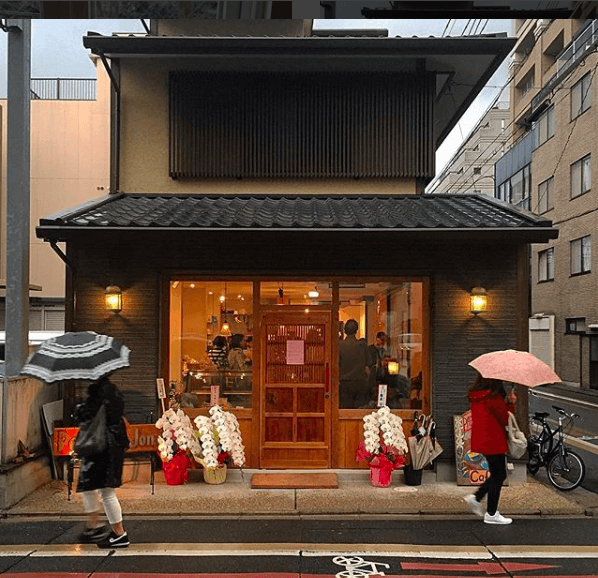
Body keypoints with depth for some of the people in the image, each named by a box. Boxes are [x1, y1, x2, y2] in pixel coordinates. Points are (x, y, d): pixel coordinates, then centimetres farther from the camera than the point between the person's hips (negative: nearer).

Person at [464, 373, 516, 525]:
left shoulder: (475, 396, 6)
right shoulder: (494, 397, -21)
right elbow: (505, 419, -15)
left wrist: (507, 403, 4)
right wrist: (511, 403, -2)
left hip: (481, 441, 9)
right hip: (493, 442, -9)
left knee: (498, 474, 21)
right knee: (498, 476, 5)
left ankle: (475, 498, 19)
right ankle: (491, 514, 13)